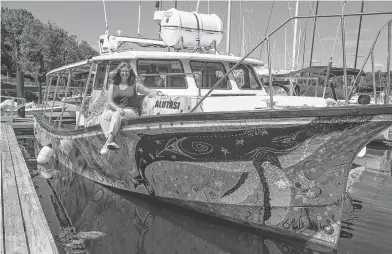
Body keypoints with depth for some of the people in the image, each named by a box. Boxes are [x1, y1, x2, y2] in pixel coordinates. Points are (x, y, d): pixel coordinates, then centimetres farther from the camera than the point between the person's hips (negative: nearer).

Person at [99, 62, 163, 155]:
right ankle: (111, 142, -45)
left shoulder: (135, 85, 15)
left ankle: (107, 142, -48)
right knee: (103, 117, -29)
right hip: (114, 110, 3)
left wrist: (158, 93, -15)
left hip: (130, 111, -3)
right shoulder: (113, 86, 17)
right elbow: (110, 101, 5)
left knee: (116, 115, -36)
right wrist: (118, 108, -15)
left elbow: (149, 91, 8)